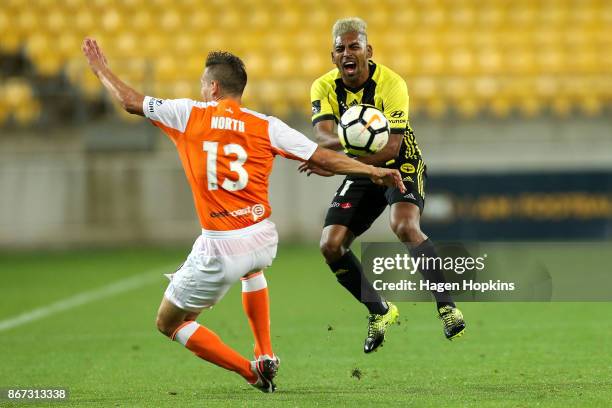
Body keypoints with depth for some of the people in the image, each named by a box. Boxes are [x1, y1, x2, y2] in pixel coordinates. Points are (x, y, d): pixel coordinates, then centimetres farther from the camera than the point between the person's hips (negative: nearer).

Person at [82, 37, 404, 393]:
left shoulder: (189, 114, -1)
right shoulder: (266, 126, 1)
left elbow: (132, 102, 11)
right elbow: (324, 158, 0)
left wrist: (101, 69, 27)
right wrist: (374, 172, 10)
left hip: (219, 248, -4)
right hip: (263, 239, 4)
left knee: (169, 323, 14)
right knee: (252, 268, 44)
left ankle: (253, 372, 4)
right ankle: (266, 354, 32)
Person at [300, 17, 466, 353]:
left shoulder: (391, 84, -22)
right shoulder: (324, 87, -9)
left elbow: (391, 147, -27)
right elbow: (322, 137, -24)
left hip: (402, 166, -5)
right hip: (361, 175, 5)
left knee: (404, 226, -33)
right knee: (330, 246, -8)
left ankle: (447, 306, -23)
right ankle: (380, 312, 13)